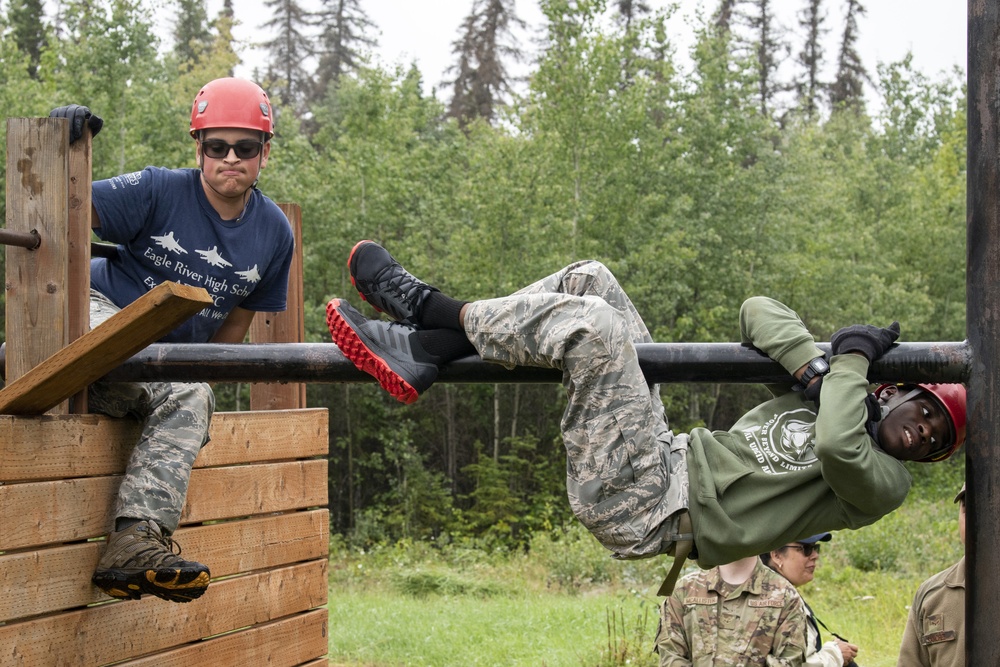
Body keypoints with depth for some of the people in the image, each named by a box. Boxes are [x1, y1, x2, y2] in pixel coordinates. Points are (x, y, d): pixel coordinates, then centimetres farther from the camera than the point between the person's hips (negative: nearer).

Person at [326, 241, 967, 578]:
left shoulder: (883, 481, -1)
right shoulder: (832, 391, 20)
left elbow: (839, 449, -27)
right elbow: (759, 309, 13)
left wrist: (852, 357, -11)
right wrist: (816, 366, -5)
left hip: (648, 512, -8)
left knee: (590, 323, -25)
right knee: (590, 282, 4)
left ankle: (436, 309, -4)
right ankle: (422, 354, -3)